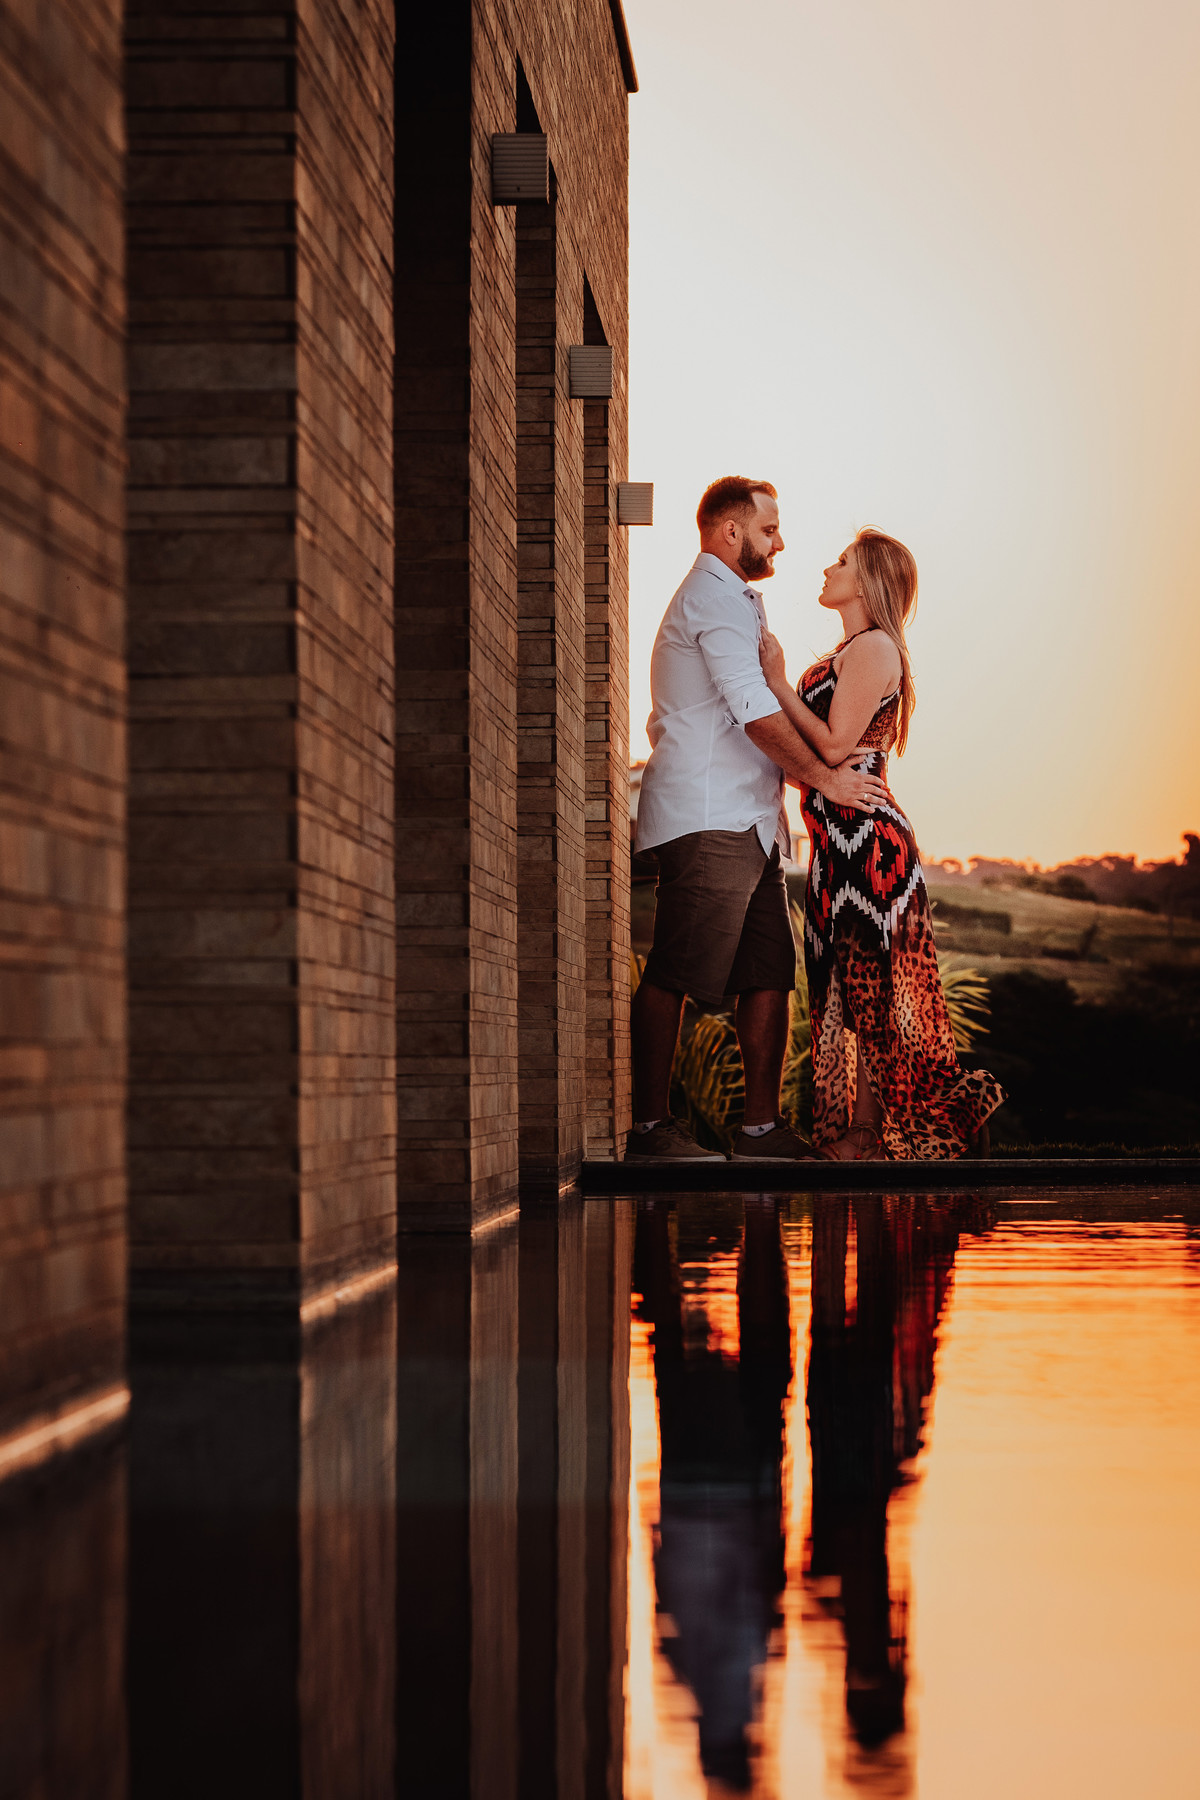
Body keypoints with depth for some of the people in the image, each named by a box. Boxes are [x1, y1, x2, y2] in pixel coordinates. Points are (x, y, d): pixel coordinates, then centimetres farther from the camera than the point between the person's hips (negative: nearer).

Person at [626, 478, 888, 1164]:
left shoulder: (735, 601, 27)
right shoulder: (714, 596, -7)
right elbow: (756, 710, -15)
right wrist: (823, 777, -9)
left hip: (748, 823, 11)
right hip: (708, 818, -11)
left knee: (771, 973, 5)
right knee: (674, 975, -9)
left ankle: (763, 1127, 6)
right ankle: (650, 1124, -8)